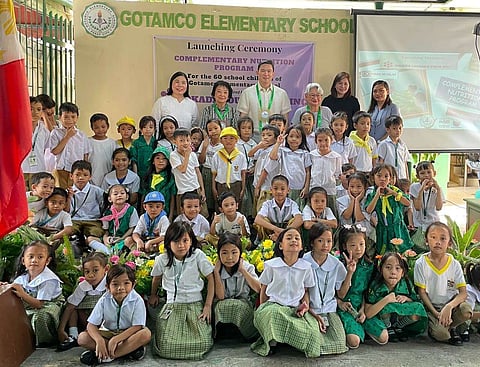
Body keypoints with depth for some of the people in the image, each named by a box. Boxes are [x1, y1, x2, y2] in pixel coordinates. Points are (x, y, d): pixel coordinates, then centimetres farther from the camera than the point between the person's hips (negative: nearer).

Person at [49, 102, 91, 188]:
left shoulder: (81, 135, 9)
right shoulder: (56, 133, 2)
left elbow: (85, 156, 12)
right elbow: (55, 151, -9)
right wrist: (67, 136, -8)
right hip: (61, 172, -2)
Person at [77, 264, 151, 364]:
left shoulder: (137, 300, -18)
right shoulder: (104, 300, -12)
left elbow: (137, 326, -21)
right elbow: (91, 325, -13)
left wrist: (115, 340, -31)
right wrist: (99, 340, -33)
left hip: (128, 334, -2)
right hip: (108, 333, 2)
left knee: (146, 334, -33)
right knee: (82, 338, -22)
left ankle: (105, 357, -30)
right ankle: (130, 348, -23)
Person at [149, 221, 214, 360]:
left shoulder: (198, 255, -8)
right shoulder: (162, 260, -3)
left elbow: (211, 279, -3)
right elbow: (156, 278, 19)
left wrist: (208, 305, -7)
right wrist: (153, 295, 34)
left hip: (195, 304, -1)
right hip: (172, 305, 1)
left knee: (203, 344, -19)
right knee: (166, 347, -17)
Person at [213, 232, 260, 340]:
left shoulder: (247, 267, -3)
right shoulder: (216, 270, -5)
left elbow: (258, 289, -17)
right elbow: (220, 297, -15)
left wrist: (243, 270, -17)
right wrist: (216, 272, -17)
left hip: (244, 304, 0)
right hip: (223, 307, 0)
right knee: (221, 305, -32)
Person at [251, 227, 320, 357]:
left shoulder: (306, 267, 4)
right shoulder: (271, 265, -1)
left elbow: (306, 291, 14)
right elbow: (264, 290, 8)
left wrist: (305, 305, -4)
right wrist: (263, 310, 5)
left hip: (295, 308, 2)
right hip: (273, 304, -2)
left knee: (312, 331, -24)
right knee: (274, 314, -38)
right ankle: (271, 341, -8)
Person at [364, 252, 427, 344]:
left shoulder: (406, 284, -11)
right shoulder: (375, 286, -22)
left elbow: (416, 303, 3)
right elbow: (368, 314, -25)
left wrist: (407, 298, -19)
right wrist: (386, 300, -35)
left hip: (400, 317, 4)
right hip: (380, 319, -4)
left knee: (417, 316, -22)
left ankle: (397, 329, 1)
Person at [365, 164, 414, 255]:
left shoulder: (395, 190, 2)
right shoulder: (371, 195, -1)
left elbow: (408, 203, -12)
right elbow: (368, 211, -17)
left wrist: (393, 193, -18)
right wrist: (377, 195, -19)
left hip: (397, 229, 1)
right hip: (382, 231, -1)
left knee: (403, 253, 1)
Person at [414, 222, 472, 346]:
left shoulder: (455, 265, -5)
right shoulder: (421, 264, -10)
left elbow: (463, 293, -11)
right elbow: (422, 292, -7)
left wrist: (449, 307, -30)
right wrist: (436, 313, -18)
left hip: (451, 304, 2)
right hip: (431, 306, -2)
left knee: (466, 311, -30)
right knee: (442, 335, -27)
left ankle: (451, 327, 3)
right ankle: (433, 327, 10)